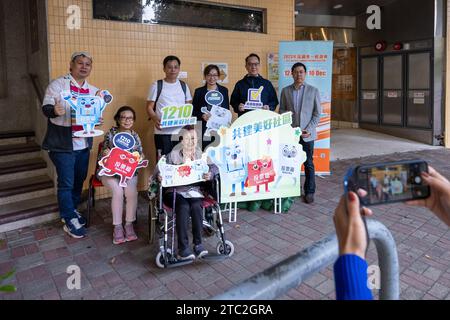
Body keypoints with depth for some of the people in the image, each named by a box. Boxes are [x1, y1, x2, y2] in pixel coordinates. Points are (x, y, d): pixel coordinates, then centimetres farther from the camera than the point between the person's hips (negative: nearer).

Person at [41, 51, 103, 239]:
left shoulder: (93, 91, 11)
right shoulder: (58, 84, -6)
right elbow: (46, 108, -12)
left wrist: (98, 120, -3)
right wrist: (54, 110, -34)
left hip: (83, 144, 6)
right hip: (63, 144, -6)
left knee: (79, 180, 15)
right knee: (66, 183, 0)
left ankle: (71, 210, 35)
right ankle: (70, 221, 12)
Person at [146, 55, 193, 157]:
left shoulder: (184, 85, 10)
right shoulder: (157, 85, 1)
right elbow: (149, 107, 0)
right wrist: (155, 119, -20)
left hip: (182, 131, 3)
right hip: (162, 132, -3)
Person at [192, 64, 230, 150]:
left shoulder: (224, 90, 11)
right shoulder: (199, 91, 6)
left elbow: (227, 110, 12)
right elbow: (193, 112, 5)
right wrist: (202, 116, -14)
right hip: (204, 129, -1)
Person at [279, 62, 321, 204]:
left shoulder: (313, 90, 4)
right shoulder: (285, 91, 8)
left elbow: (317, 113, 2)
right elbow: (281, 110, 12)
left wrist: (309, 130, -9)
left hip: (307, 134, -1)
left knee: (308, 164, 3)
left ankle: (309, 192, 13)